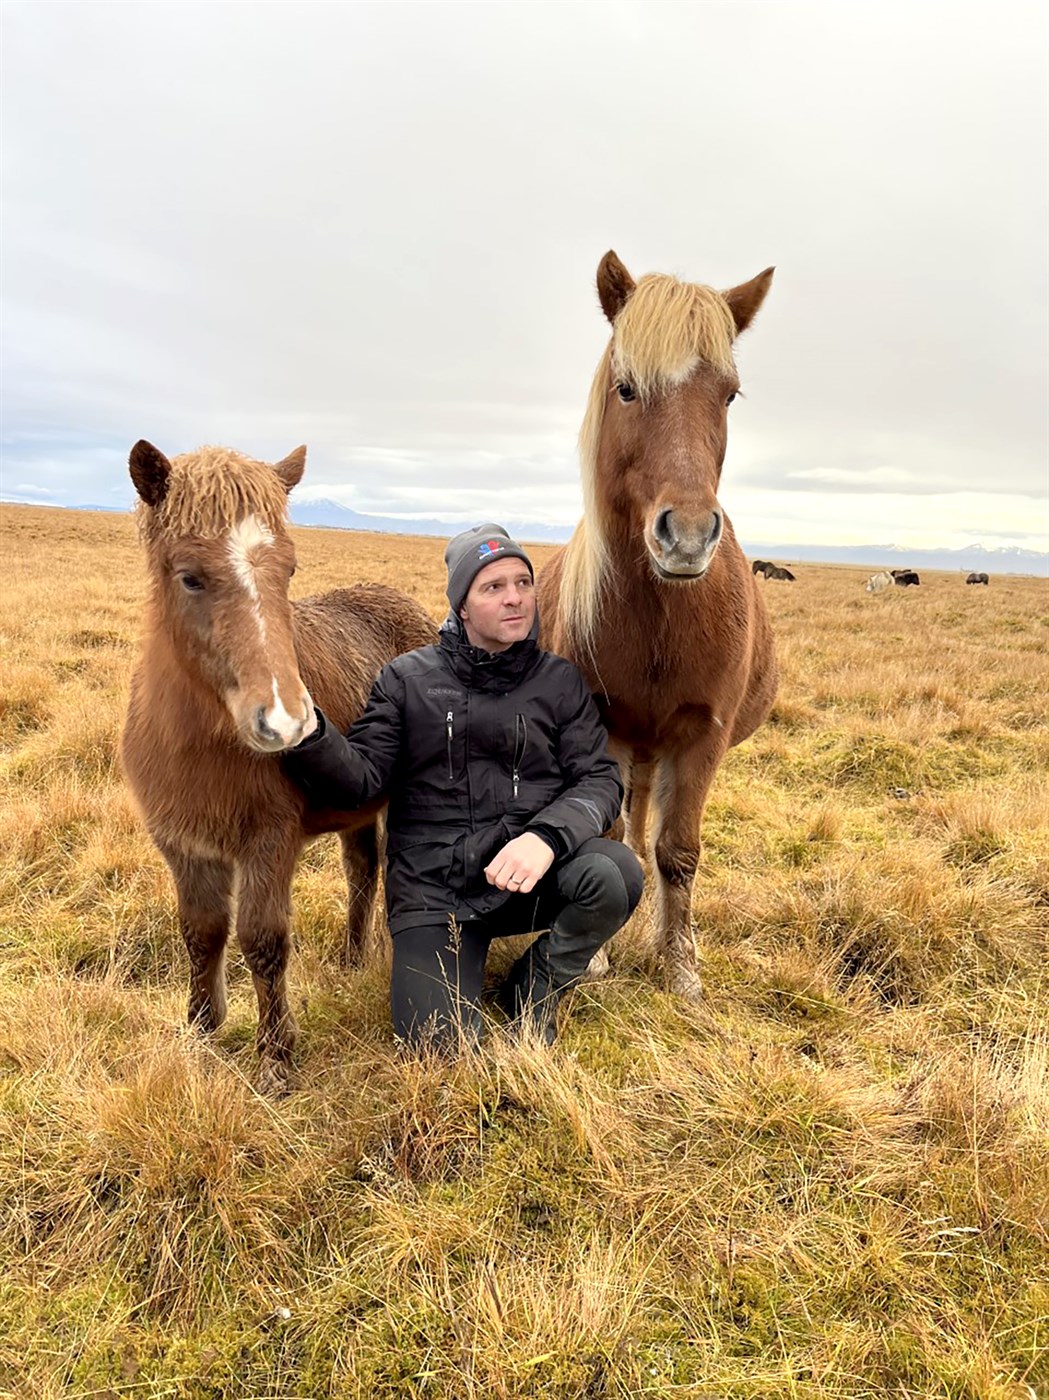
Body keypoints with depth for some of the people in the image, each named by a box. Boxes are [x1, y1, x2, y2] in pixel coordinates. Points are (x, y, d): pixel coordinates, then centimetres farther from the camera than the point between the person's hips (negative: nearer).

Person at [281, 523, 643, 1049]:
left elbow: (599, 779, -3)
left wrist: (547, 835, -24)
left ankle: (531, 994, 1)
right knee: (443, 1042, -16)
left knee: (614, 874, -29)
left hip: (528, 876, 2)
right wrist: (307, 734, -28)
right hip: (431, 890, -1)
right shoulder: (407, 679, 2)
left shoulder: (559, 681, 4)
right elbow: (361, 778, -6)